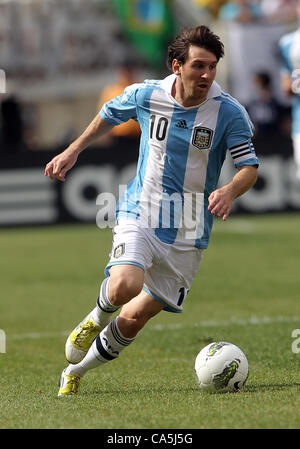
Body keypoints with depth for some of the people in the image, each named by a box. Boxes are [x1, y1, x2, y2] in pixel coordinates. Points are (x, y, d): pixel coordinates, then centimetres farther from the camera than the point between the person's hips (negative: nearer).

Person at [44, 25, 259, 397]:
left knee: (135, 318, 6)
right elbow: (109, 115, 16)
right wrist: (73, 152, 18)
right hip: (140, 215, -1)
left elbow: (249, 167, -10)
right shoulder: (146, 95, -5)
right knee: (123, 288, -30)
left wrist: (229, 191, -31)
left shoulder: (229, 112, -11)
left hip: (188, 234, 1)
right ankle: (97, 319, 7)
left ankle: (75, 372, 31)